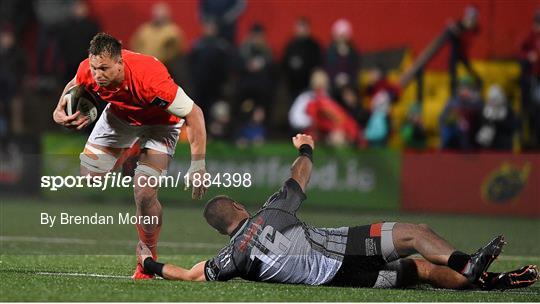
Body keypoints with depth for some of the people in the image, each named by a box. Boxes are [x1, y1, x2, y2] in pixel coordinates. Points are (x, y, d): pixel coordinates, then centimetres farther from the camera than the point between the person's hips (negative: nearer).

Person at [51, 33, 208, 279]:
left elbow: (194, 114, -34)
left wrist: (197, 167, -34)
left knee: (144, 195, -16)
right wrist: (60, 111, -19)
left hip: (160, 123, -5)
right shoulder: (88, 71, -28)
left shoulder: (149, 78, -44)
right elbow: (74, 85, 1)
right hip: (119, 115, 5)